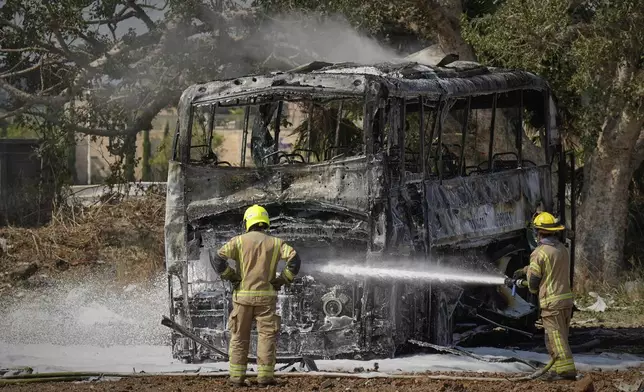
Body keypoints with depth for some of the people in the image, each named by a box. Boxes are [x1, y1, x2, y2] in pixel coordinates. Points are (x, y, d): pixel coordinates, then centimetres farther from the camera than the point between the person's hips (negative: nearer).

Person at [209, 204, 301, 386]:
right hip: (266, 296, 0)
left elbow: (217, 258, -11)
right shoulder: (275, 243, 3)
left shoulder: (239, 241, 0)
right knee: (267, 335, 3)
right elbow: (294, 259, -9)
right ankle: (265, 376, -4)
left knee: (239, 337, 8)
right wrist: (283, 280, 0)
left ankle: (237, 376, 6)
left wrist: (231, 277, 0)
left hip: (242, 295, 0)